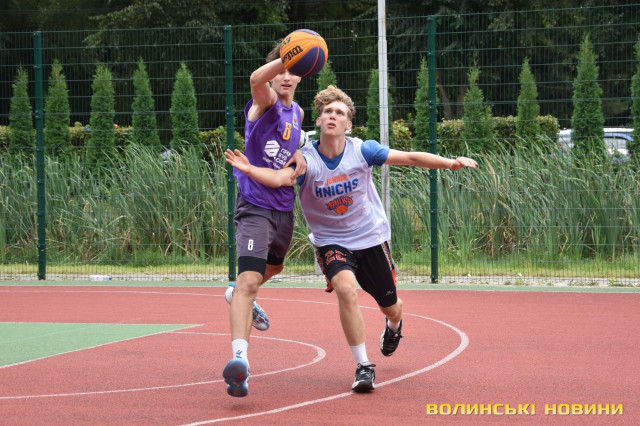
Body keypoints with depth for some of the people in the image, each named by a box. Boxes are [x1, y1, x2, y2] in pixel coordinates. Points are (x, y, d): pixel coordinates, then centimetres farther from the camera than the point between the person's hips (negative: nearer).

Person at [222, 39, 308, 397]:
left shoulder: (297, 113, 11)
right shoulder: (265, 102, -11)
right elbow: (257, 79, -36)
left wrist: (299, 153, 6)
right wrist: (287, 57, -53)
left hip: (284, 206, 8)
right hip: (255, 204, -8)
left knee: (274, 267, 32)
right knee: (250, 277, -24)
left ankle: (240, 295, 64)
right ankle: (240, 356, -36)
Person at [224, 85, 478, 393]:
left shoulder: (362, 151, -14)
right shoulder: (306, 160, -18)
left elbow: (410, 158, -12)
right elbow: (280, 177, -36)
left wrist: (449, 163, -24)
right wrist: (249, 170, -55)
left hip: (371, 237, 2)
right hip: (331, 242, -2)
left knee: (390, 308, 13)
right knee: (346, 289, -31)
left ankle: (393, 326, 56)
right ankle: (363, 367, -18)